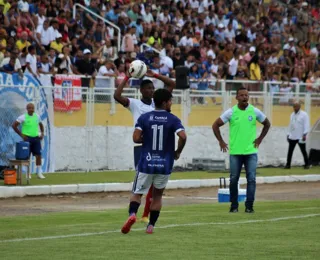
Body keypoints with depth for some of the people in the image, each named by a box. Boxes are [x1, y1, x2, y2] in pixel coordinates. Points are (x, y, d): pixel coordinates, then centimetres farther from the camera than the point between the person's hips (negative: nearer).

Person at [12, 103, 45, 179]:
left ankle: (39, 173, 5)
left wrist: (42, 133, 11)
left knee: (38, 155, -1)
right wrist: (21, 135, -9)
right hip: (27, 138, -4)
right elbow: (14, 126, -6)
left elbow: (41, 125, 26)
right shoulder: (23, 117, -7)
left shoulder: (37, 116, 8)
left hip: (36, 138, 4)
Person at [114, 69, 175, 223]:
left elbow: (172, 84, 10)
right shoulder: (134, 104, -1)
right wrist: (127, 78, -13)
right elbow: (117, 96, -17)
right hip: (141, 146, -4)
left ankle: (146, 215, 15)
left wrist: (155, 75, 2)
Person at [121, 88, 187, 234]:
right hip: (165, 165, 0)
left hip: (146, 163, 0)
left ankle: (132, 214, -21)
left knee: (137, 193, 8)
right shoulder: (173, 120, -4)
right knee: (157, 195, 18)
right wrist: (178, 152, 0)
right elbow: (183, 137, -17)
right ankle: (151, 225, 13)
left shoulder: (144, 118, 0)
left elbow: (136, 138, -8)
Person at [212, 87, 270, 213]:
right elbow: (215, 125, 6)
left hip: (251, 151, 0)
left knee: (251, 179, -7)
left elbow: (267, 124, 17)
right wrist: (221, 141, 1)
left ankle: (249, 206, -1)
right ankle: (234, 205, 15)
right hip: (235, 152, 0)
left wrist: (260, 139, 9)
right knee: (233, 179, 3)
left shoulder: (255, 111, 1)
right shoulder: (231, 112, -2)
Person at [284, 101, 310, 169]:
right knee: (290, 151, 3)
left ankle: (306, 164, 11)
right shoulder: (292, 115, 14)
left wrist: (304, 134, -18)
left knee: (303, 151, 2)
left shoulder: (304, 115, -6)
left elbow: (306, 125, -11)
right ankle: (288, 164, 8)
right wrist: (288, 134, 16)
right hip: (292, 137, 6)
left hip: (300, 137, -6)